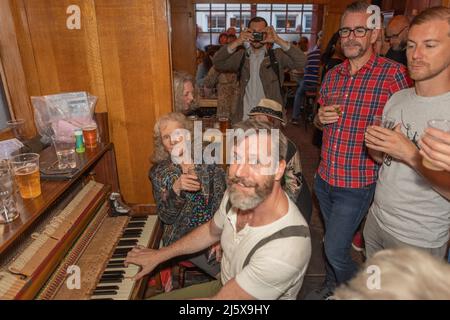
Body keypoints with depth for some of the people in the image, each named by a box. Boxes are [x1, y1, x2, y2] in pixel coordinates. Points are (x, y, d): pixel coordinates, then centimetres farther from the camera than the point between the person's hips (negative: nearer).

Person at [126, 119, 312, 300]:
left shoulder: (284, 250, -37)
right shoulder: (237, 194, -15)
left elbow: (219, 300, -27)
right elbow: (211, 231, 5)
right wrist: (160, 255, 10)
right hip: (223, 287, 5)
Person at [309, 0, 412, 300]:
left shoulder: (393, 73, -12)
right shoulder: (332, 75, 5)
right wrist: (321, 117, -5)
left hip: (357, 184, -5)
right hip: (324, 178, 6)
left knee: (335, 250, 2)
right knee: (332, 240, 23)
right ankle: (332, 285, 49)